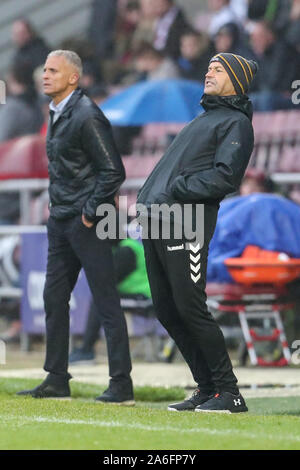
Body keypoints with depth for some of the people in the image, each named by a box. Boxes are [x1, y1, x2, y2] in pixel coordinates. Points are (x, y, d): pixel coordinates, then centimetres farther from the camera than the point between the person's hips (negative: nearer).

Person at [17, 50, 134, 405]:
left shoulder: (87, 116, -16)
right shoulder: (55, 113, 13)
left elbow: (113, 171, -18)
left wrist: (90, 212, -15)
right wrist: (56, 204, 17)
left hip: (86, 223, -10)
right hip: (60, 221, 10)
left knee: (106, 302, -6)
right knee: (54, 298, 11)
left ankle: (121, 385, -4)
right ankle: (56, 379, 19)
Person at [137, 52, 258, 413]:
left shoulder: (237, 122, -1)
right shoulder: (203, 119, 27)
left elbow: (226, 177, -14)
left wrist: (177, 190, -16)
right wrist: (147, 198, 11)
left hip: (186, 221, -9)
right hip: (155, 220, 9)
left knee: (189, 309, -13)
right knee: (166, 311, 7)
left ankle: (229, 393, -5)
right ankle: (207, 390, 14)